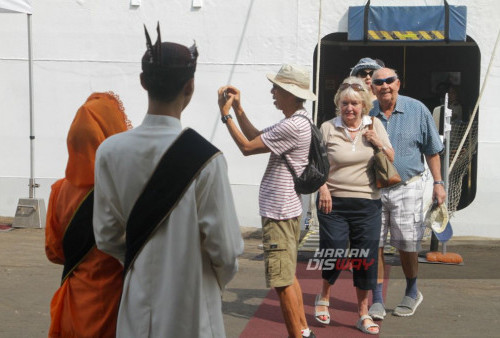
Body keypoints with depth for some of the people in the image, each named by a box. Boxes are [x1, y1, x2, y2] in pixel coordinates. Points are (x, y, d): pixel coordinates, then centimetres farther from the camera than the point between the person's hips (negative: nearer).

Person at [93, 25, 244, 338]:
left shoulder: (110, 152, -9)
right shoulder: (205, 159, -21)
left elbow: (107, 236, 0)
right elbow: (225, 250, -15)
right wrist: (219, 278, 7)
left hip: (137, 305, 4)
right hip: (190, 308, -3)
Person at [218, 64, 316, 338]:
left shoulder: (294, 126, -21)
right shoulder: (295, 121, 12)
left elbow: (247, 147, -15)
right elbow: (257, 137, 16)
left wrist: (226, 113, -6)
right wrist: (238, 109, 11)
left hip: (279, 213, -11)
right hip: (286, 209, 11)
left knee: (283, 283, -3)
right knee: (288, 277, 20)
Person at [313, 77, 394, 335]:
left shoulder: (374, 126, 6)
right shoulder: (328, 128, -1)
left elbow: (391, 159, 11)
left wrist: (379, 144, -8)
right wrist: (323, 188, -11)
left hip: (367, 204, 2)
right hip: (334, 202, -2)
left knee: (366, 259, 6)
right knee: (334, 254, -3)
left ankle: (363, 314, 22)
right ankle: (324, 297, 29)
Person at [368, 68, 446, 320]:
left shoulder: (417, 110, -1)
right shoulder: (366, 113, 1)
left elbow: (431, 150, 5)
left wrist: (438, 182, 2)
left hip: (406, 188, -1)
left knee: (407, 246, 7)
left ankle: (412, 293, 32)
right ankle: (377, 301, 12)